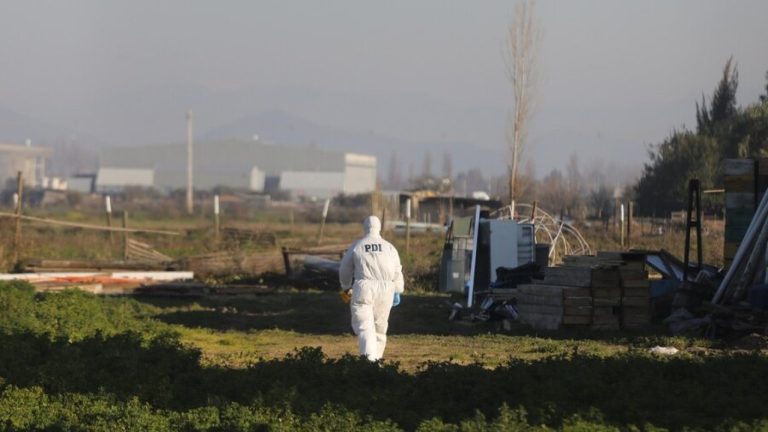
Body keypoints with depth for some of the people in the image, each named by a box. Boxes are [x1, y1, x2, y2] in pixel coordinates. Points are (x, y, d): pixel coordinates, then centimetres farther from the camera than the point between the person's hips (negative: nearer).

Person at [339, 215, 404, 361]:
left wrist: (346, 287, 31)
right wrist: (397, 292, 19)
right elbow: (397, 272, 8)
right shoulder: (389, 247, 8)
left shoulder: (356, 246, 5)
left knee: (364, 325, -7)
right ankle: (377, 356, 21)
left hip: (363, 288, -2)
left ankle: (369, 356, -28)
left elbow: (345, 270, 14)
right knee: (380, 324, 16)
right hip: (385, 289, 2)